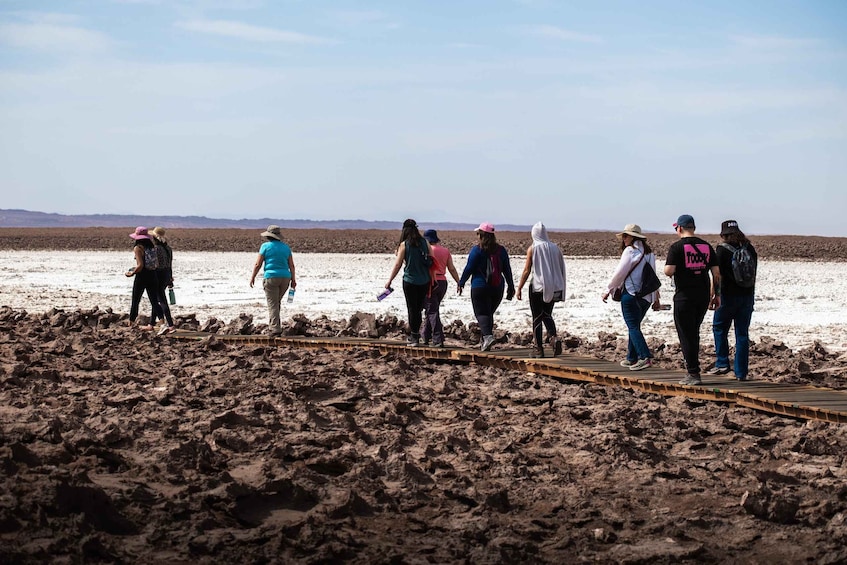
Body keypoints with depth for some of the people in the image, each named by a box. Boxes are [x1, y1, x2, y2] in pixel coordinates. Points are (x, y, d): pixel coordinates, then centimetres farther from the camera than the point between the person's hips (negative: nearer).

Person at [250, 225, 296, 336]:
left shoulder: (266, 246, -3)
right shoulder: (286, 247, 9)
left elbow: (258, 264, -3)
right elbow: (291, 265, 8)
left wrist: (252, 277, 7)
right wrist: (293, 279, 15)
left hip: (271, 277, -5)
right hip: (285, 277, 5)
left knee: (272, 304, -3)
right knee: (276, 301, 19)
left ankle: (275, 328, -11)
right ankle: (272, 325, 21)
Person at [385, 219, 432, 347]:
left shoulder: (404, 244, -6)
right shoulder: (425, 242, 3)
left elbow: (397, 265, -5)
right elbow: (432, 261, 3)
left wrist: (389, 281, 3)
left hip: (410, 281, -4)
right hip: (425, 282, 4)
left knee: (412, 309, 3)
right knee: (418, 309, 13)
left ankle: (414, 338, 5)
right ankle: (413, 336, 21)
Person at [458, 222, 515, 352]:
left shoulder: (477, 250, -8)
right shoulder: (501, 250, 6)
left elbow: (469, 268, -6)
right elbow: (507, 269, 9)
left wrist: (461, 283, 6)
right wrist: (511, 287, 14)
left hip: (480, 287, -5)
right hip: (498, 288, 5)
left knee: (481, 313, -3)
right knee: (489, 313, 16)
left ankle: (488, 336, -27)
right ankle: (485, 342, 18)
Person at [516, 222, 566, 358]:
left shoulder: (532, 249, -7)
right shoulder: (554, 248, 4)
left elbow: (527, 271, -9)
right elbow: (561, 270, 8)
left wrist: (519, 288, -2)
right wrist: (559, 288, 18)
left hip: (537, 287, -4)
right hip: (552, 289, 4)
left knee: (537, 318, 5)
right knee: (547, 315, 17)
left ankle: (539, 349, 5)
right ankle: (554, 337, -9)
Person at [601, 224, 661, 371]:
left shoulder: (630, 251, -9)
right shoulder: (649, 253, 14)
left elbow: (619, 273, -8)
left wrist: (609, 290, 3)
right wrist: (656, 298, 22)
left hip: (631, 294, -8)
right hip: (647, 296, 8)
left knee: (633, 327, -8)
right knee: (634, 326, 17)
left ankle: (645, 357, -21)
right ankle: (631, 358, 21)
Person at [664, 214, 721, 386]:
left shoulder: (677, 247, -8)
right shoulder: (707, 247, 8)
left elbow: (668, 271, -16)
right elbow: (716, 273, 7)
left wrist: (667, 266, 7)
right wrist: (717, 294, 13)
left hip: (684, 296, -6)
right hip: (703, 296, 6)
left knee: (686, 335, -1)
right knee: (694, 333, 19)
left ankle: (693, 373, -4)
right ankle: (693, 368, 25)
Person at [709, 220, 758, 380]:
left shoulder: (722, 250, -8)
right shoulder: (749, 248, 8)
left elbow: (717, 274, -12)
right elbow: (753, 273, 13)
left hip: (728, 295, -4)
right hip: (748, 296, 4)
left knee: (719, 328, 14)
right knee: (742, 333, 6)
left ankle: (722, 364, 7)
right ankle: (741, 372, 5)